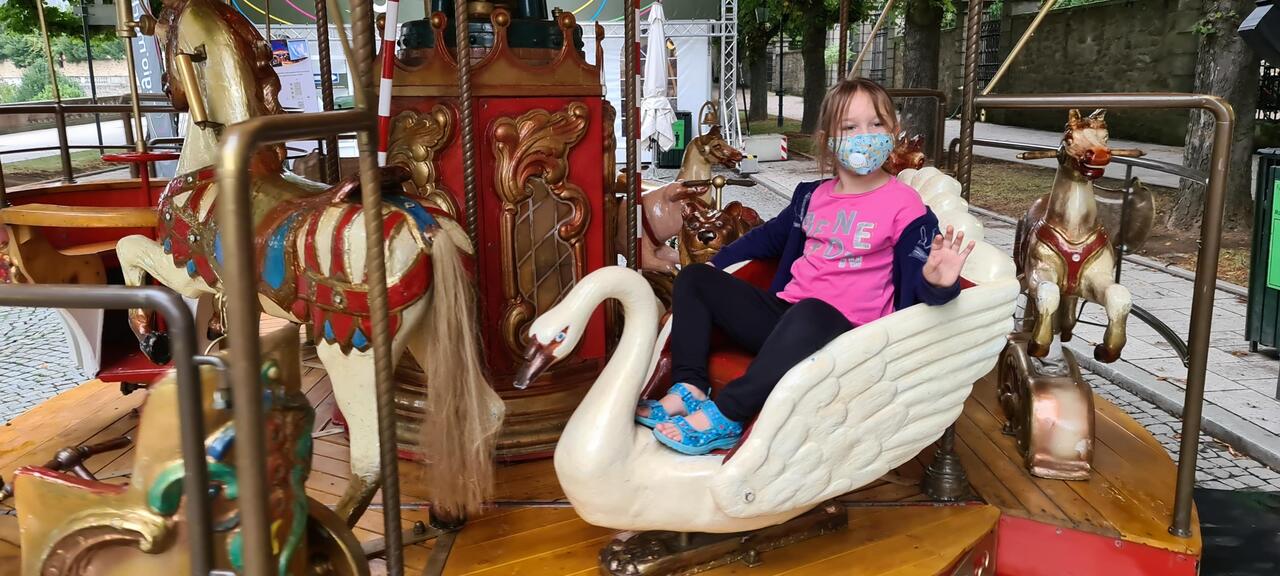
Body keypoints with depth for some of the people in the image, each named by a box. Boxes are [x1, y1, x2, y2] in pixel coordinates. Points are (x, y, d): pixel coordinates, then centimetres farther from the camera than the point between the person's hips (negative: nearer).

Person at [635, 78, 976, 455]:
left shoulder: (905, 206, -3)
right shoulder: (812, 196, 15)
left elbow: (914, 283, -9)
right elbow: (769, 236, 31)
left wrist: (936, 281, -33)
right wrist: (716, 263, 29)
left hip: (843, 329, -7)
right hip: (784, 315, 7)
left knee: (811, 313, -42)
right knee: (694, 279, 5)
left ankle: (725, 415, -33)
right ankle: (689, 389, -12)